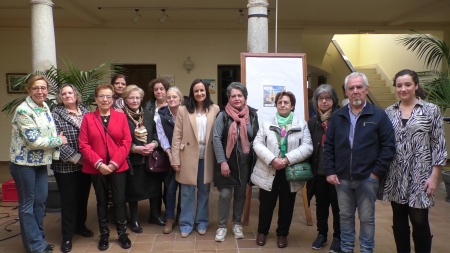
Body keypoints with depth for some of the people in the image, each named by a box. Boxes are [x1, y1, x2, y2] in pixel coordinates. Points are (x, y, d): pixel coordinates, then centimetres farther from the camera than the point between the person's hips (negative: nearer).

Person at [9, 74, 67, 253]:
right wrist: (59, 141, -13)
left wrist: (57, 140, 0)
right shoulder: (23, 110, -19)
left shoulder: (45, 107, 5)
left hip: (40, 162, 8)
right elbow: (34, 140, -23)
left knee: (40, 200, 15)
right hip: (24, 163, -7)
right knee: (27, 204, 7)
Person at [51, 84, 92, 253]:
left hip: (86, 163, 4)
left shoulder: (85, 111, 7)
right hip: (66, 166, -4)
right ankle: (67, 236, 18)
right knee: (69, 199, 4)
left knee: (83, 197, 15)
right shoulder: (56, 114, -5)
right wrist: (76, 158, -17)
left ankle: (80, 226, 35)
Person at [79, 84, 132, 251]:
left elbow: (127, 142, -3)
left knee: (119, 201, 4)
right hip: (96, 168, 0)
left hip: (118, 167, 0)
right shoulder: (88, 118, 2)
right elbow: (83, 145, -4)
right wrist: (98, 163, -14)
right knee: (102, 202, 12)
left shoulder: (121, 117, 3)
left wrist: (114, 163, -12)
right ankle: (104, 235, 26)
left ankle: (122, 233, 22)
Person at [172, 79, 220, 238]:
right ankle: (186, 223, 21)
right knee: (187, 192, 7)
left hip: (207, 157, 2)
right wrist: (175, 159, -7)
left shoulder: (215, 110, 1)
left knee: (204, 191, 13)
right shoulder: (183, 110, -2)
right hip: (189, 157, -1)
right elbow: (177, 136, -3)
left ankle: (202, 222, 28)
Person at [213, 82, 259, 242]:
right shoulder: (223, 115, -9)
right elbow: (216, 139, -11)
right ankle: (222, 226, 16)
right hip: (227, 161, -3)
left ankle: (237, 224, 31)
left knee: (241, 193, 13)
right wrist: (222, 161, -16)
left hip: (245, 161, 3)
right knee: (225, 194, -2)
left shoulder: (252, 115, -1)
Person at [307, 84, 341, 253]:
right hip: (318, 172, 4)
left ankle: (337, 237, 25)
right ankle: (322, 234, 32)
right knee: (321, 205, 16)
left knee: (337, 206, 9)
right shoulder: (313, 122, 5)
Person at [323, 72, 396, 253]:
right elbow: (328, 146, 6)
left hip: (367, 178, -3)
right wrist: (330, 171, -1)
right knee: (345, 216, 15)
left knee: (367, 218, 10)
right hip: (342, 178, 3)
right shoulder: (337, 116, 5)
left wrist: (377, 172, -10)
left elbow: (388, 146, -5)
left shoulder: (379, 115, -4)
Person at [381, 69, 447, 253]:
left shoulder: (431, 110, -2)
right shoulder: (389, 112, 5)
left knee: (420, 222, 1)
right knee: (399, 220, 12)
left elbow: (439, 146, -4)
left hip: (420, 177, -3)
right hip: (395, 177, 3)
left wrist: (434, 177, -9)